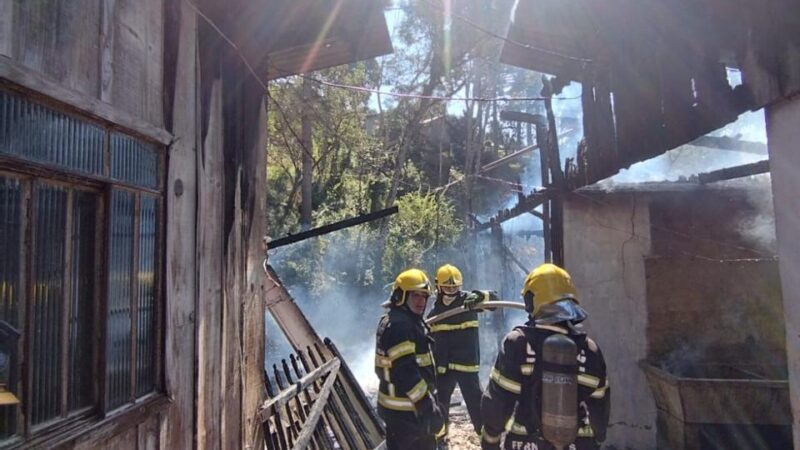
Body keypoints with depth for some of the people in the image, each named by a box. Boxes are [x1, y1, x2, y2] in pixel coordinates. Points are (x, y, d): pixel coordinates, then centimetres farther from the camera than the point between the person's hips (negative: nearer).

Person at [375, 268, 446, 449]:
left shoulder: (410, 321, 12)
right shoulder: (398, 325, -23)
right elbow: (406, 371, -28)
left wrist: (428, 401, 24)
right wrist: (427, 407, -26)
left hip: (412, 404, 11)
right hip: (404, 409, -11)